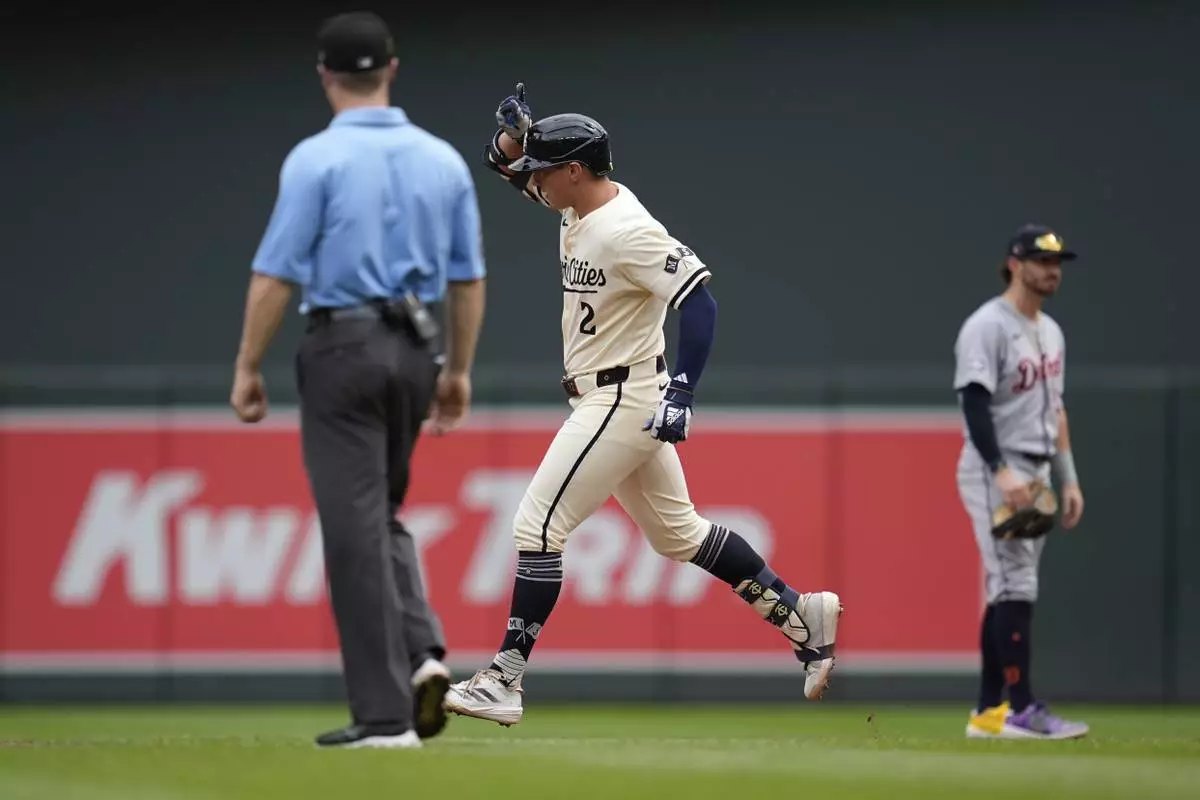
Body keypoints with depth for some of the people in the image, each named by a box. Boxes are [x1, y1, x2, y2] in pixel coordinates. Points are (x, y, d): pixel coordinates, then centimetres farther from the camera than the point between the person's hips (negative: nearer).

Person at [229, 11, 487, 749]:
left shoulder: (317, 159, -9)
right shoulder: (443, 160, 6)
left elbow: (277, 274, -11)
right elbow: (468, 277, 9)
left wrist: (249, 369, -3)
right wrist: (458, 371, 18)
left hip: (344, 348, -5)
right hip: (417, 352, 5)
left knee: (356, 527, -3)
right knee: (380, 513, 21)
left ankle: (384, 712, -5)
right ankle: (422, 652, 0)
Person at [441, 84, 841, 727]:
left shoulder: (627, 230, -22)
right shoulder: (578, 206, 6)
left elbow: (699, 301, -27)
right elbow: (506, 165, 19)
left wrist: (682, 395, -33)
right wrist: (515, 130, -4)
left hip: (622, 401, -10)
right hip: (605, 402, 10)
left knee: (537, 524, -11)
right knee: (677, 532, 16)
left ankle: (505, 680, -9)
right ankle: (801, 616, 21)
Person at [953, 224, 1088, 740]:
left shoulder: (1050, 332, 17)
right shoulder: (988, 327, -11)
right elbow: (974, 404, -20)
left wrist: (1068, 478, 18)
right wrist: (1003, 472, -29)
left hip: (1034, 478, 9)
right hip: (995, 476, -9)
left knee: (1008, 592, 8)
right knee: (1015, 587, -14)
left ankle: (989, 712, 10)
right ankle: (1020, 709, -16)